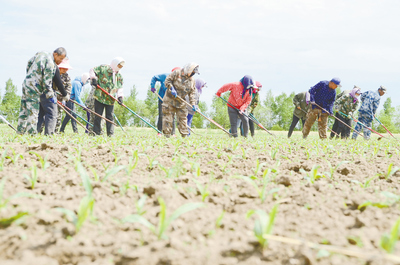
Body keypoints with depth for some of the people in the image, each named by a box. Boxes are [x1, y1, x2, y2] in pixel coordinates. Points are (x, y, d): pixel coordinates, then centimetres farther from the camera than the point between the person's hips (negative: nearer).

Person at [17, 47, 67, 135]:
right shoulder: (51, 64, -18)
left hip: (26, 84, 9)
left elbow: (29, 63, 23)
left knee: (24, 111, 15)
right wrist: (51, 96, -10)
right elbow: (46, 82, -18)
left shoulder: (40, 54, 9)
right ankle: (32, 133, -6)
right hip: (34, 89, -9)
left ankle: (20, 132, 21)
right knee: (33, 112, -6)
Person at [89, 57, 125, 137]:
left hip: (110, 99, 4)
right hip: (99, 97, -4)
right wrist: (93, 79, -17)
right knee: (98, 116, -1)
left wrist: (120, 97, -8)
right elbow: (92, 71, 0)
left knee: (110, 117, 4)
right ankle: (96, 132, 4)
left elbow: (120, 88, 8)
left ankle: (110, 134, 7)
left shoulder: (119, 76, 13)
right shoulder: (103, 68, -1)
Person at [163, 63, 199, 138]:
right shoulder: (176, 73, -8)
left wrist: (193, 104, -5)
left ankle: (184, 135, 9)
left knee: (183, 119, 4)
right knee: (168, 118, -3)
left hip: (181, 103, 5)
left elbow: (192, 93, 6)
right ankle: (167, 134, 3)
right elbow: (167, 80, -7)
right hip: (170, 100, -5)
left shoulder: (192, 80, 7)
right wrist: (171, 88, -21)